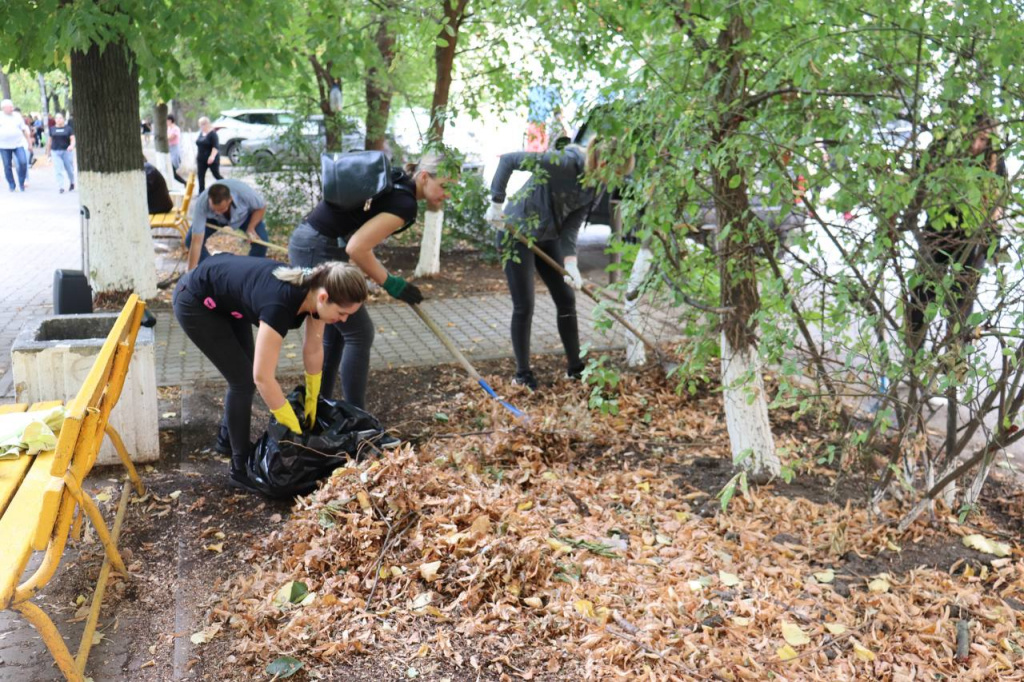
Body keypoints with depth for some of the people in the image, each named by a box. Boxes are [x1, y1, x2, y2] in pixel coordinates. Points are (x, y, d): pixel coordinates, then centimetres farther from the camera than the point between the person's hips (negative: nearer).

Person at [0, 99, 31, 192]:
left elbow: (24, 130, 12)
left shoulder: (17, 116, 7)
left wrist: (29, 142, 12)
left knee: (23, 162, -14)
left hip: (18, 144, 1)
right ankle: (11, 185, 14)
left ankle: (21, 182, 4)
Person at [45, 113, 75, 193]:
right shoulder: (52, 129, 10)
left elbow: (72, 139, -4)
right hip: (56, 152, 2)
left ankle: (72, 183, 32)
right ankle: (60, 187, -7)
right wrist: (48, 151, 20)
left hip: (67, 151, -1)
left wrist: (72, 146, -24)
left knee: (69, 169, 5)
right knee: (58, 170, -7)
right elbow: (50, 140, 17)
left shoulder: (68, 128, 2)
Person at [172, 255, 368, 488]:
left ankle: (228, 436, 38)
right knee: (243, 379, -7)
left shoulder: (314, 289, -18)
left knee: (245, 373, 14)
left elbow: (313, 349, -2)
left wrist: (312, 401, 4)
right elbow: (263, 378, -35)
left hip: (226, 297, 8)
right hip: (195, 302, -8)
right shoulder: (280, 304, -40)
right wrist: (295, 433, -26)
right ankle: (241, 467, 8)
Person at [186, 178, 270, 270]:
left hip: (244, 215, -1)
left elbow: (262, 206, -19)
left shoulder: (244, 193, -43)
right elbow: (196, 242, -40)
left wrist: (251, 229, -29)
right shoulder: (202, 204, -41)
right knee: (190, 240, -17)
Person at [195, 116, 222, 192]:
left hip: (211, 159, -8)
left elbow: (216, 146, -20)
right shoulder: (201, 133, 12)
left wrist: (212, 156, -32)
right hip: (201, 159, 8)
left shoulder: (212, 134, -12)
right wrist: (197, 156, 20)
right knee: (200, 175, 1)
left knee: (216, 175, -1)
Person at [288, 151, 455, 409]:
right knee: (359, 333, -1)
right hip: (317, 251, -9)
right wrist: (392, 285, -12)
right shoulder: (404, 203, -17)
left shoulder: (395, 181, 11)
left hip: (307, 243, 9)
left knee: (333, 331, 17)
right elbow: (356, 248, -24)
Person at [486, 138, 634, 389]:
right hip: (516, 233, -7)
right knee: (524, 306, -3)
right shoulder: (564, 162, -29)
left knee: (566, 300, 8)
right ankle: (522, 373, 13)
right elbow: (508, 160, -25)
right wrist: (496, 204, -23)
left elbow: (571, 227, -8)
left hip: (548, 238, 7)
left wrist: (570, 261, -22)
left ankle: (575, 366, 22)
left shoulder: (595, 189, -7)